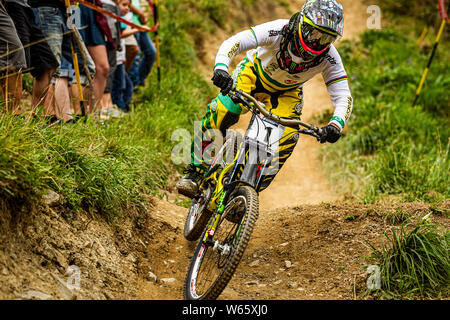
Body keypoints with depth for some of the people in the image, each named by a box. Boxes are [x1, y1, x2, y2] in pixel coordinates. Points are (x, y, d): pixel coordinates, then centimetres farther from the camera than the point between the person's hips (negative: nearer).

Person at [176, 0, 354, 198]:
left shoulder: (329, 58, -28)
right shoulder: (279, 31, -35)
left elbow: (343, 96, -27)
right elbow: (233, 43, -39)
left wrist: (335, 125, -48)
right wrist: (221, 68, -59)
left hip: (286, 93, 2)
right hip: (254, 74, -2)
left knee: (287, 138, -22)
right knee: (223, 111, -29)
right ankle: (195, 171, -13)